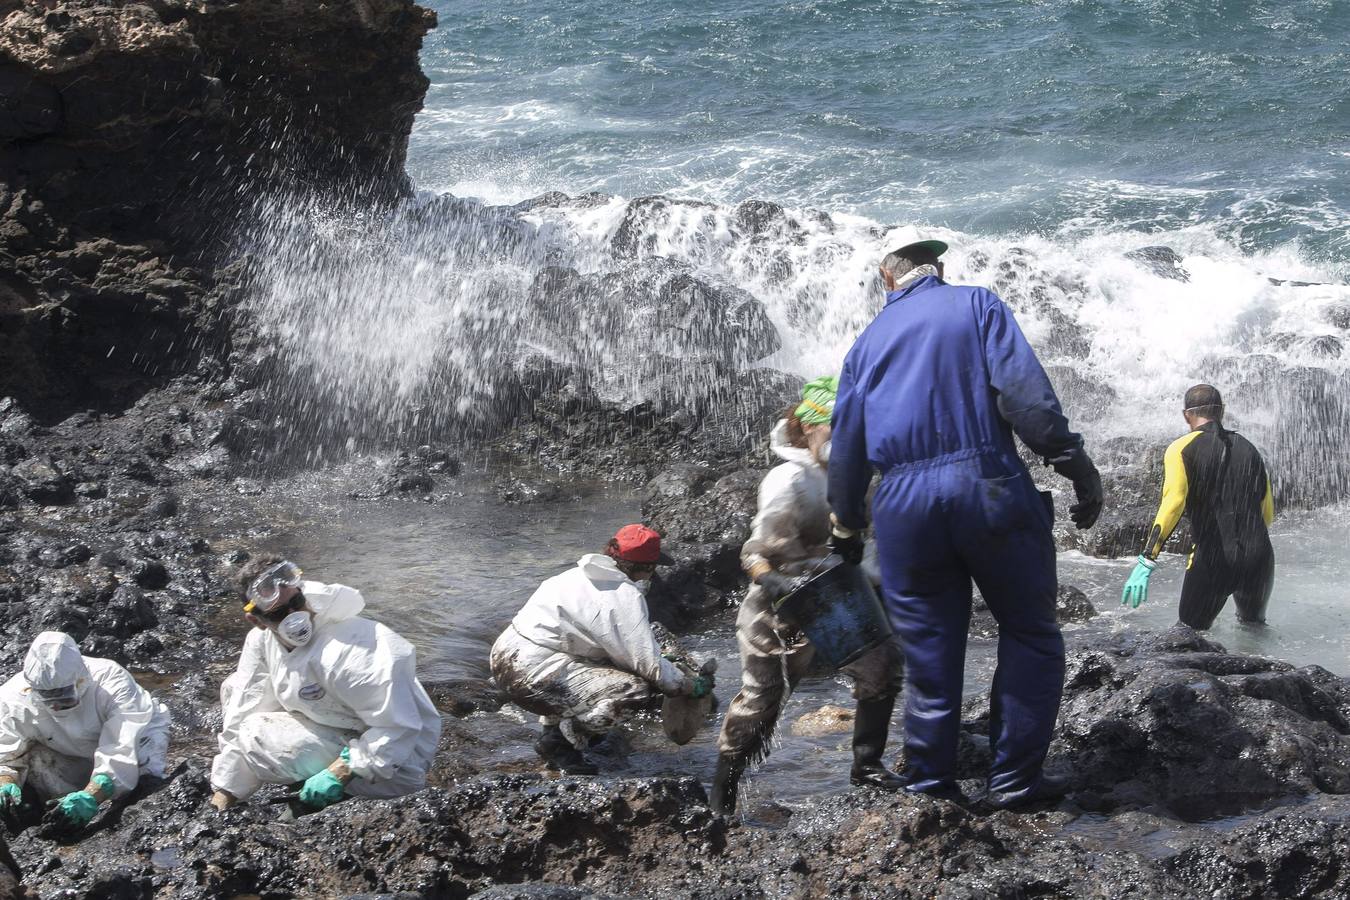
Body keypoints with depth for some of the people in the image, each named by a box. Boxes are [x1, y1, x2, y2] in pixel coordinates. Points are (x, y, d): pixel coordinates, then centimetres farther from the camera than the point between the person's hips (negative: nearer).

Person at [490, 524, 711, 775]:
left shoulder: (584, 574, 15)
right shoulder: (625, 595, -13)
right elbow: (650, 665, -13)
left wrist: (675, 668, 21)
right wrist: (694, 686, 4)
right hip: (533, 675, -10)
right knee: (638, 690, -15)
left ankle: (555, 723, 20)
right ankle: (560, 743, -4)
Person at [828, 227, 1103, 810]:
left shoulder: (869, 340, 19)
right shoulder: (978, 306, 8)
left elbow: (846, 445, 21)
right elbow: (1023, 390, -8)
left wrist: (847, 529, 32)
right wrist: (1074, 464, -8)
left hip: (903, 503, 3)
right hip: (988, 486, -3)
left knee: (929, 652, 11)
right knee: (1030, 634, 10)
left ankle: (930, 788, 14)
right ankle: (1015, 778, 7)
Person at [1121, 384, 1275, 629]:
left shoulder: (1182, 449, 0)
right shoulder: (1249, 449, 15)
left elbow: (1172, 503, -17)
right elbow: (1268, 515, 18)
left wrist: (1146, 561, -23)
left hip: (1213, 560, -4)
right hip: (1259, 560, 4)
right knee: (1254, 624, 29)